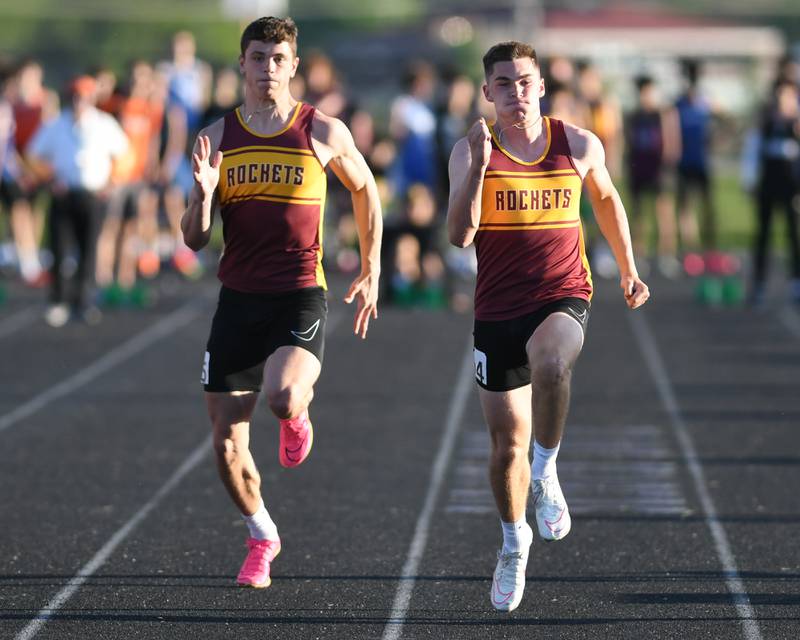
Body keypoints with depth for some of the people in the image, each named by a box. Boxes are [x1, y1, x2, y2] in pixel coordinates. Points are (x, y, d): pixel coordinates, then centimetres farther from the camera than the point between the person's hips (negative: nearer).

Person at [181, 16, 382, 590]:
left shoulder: (324, 132, -2)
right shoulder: (217, 137, 4)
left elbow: (364, 190, 16)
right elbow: (195, 239, 5)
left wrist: (371, 272, 14)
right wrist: (203, 194, -16)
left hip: (301, 298, -3)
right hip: (238, 299, 3)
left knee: (283, 397, -32)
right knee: (228, 446, 2)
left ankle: (299, 414, 7)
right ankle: (262, 537, 29)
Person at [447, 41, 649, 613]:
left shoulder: (579, 145, -1)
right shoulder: (471, 151, -4)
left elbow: (606, 198, 20)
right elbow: (460, 235, -15)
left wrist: (628, 270, 23)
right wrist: (480, 166, -25)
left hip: (563, 299, -1)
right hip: (498, 310, 1)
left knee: (550, 361, -38)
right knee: (507, 443, 8)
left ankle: (546, 473, -15)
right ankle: (514, 543, 33)